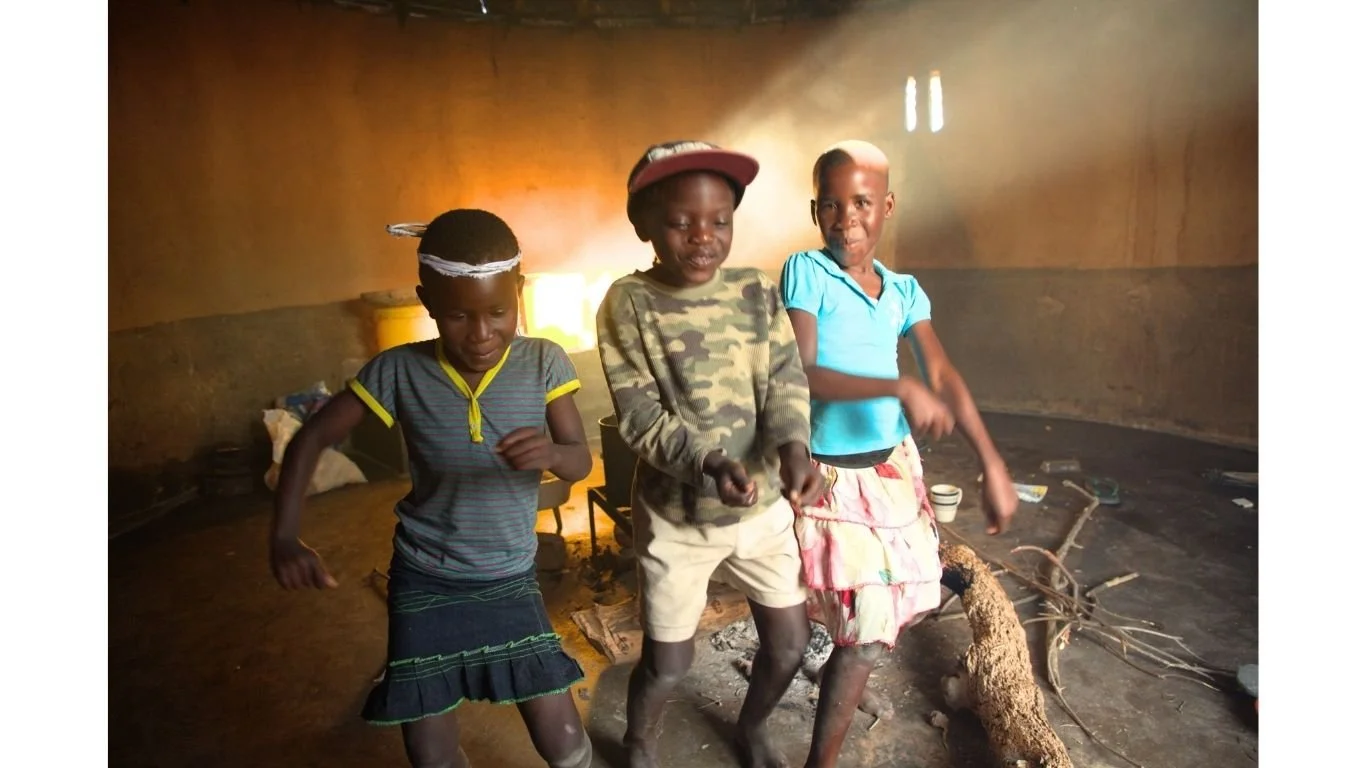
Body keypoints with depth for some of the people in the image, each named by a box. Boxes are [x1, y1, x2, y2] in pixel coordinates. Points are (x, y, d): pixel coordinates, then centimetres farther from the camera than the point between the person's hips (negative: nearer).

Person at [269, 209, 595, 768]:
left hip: (510, 579, 0)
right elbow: (311, 438, -3)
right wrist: (284, 538, -16)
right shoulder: (400, 371, -14)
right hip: (423, 580, 0)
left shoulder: (543, 363, -14)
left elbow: (581, 462, -13)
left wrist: (552, 453, -38)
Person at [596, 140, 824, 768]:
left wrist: (794, 449, -31)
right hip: (676, 515, -3)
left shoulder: (758, 293, -5)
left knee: (789, 644, 15)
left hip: (763, 507, 4)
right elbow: (640, 416, -18)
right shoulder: (628, 303, -14)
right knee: (667, 664, 10)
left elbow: (785, 382, -10)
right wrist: (709, 462, -35)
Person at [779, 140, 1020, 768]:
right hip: (833, 478, -6)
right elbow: (803, 374, -21)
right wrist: (899, 389, -31)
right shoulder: (805, 272, -11)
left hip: (896, 468, 6)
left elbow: (942, 375, -1)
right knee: (866, 631, -1)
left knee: (896, 603, 20)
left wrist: (992, 464, -9)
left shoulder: (904, 291, 5)